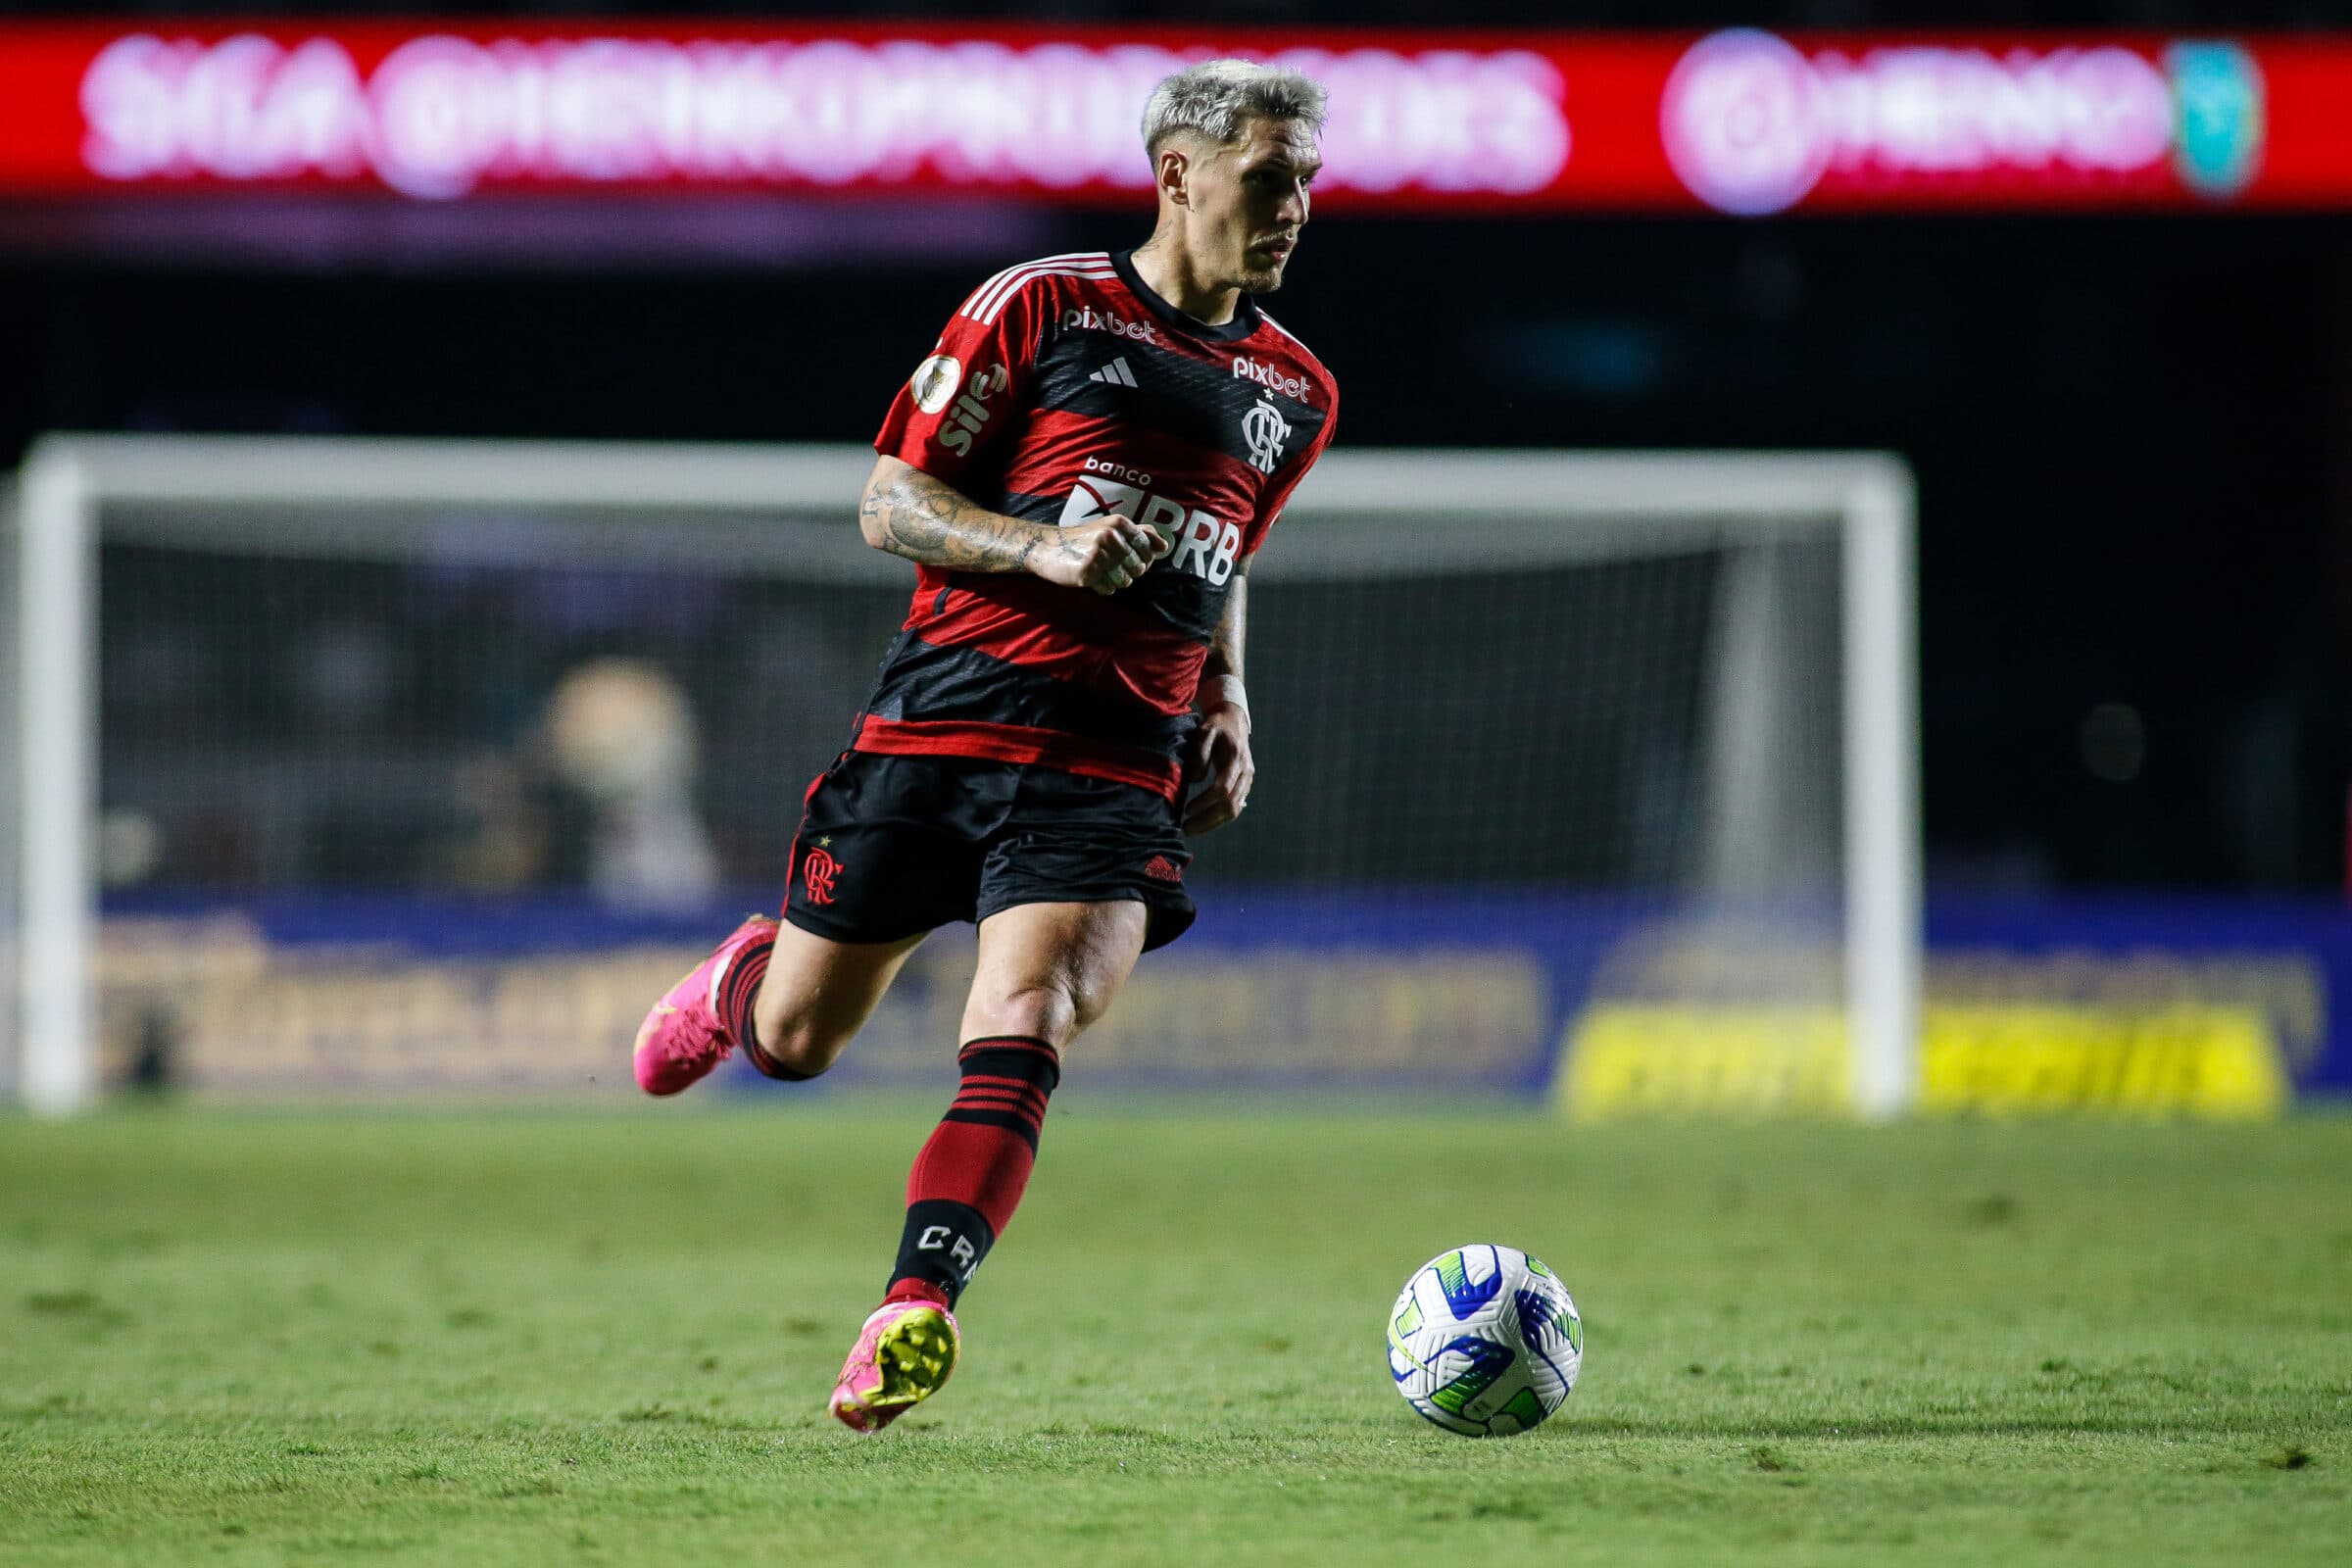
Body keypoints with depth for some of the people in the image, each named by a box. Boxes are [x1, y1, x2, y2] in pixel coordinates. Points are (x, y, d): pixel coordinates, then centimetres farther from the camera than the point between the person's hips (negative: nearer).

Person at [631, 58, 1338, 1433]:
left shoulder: (1296, 393, 14)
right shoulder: (1041, 308, -1)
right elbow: (890, 504, -1)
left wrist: (1227, 705, 13)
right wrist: (1043, 550, -17)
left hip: (1116, 766, 2)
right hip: (944, 716, -2)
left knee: (1020, 1027, -22)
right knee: (795, 1038, 8)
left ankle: (917, 1312, -27)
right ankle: (738, 982, 43)